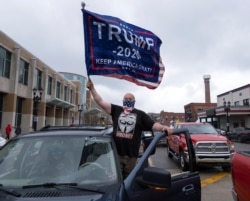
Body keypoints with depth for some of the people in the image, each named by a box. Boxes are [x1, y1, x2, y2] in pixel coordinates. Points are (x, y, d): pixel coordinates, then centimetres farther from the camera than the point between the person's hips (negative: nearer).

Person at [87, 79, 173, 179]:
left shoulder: (140, 114, 8)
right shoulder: (116, 110, 7)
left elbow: (153, 125, -1)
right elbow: (100, 102, 2)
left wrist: (164, 127, -21)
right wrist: (92, 88, -6)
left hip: (131, 155, 1)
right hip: (116, 153, 0)